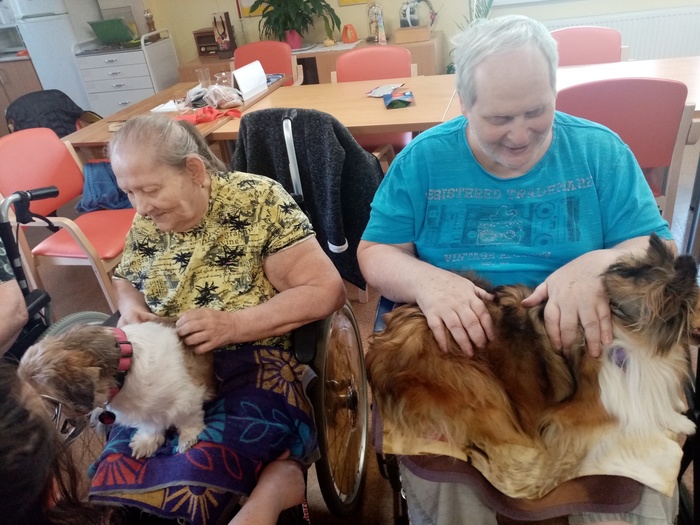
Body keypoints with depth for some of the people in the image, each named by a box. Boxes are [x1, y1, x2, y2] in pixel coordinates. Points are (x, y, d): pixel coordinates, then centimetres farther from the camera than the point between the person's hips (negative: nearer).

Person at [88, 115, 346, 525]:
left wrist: (235, 324, -20)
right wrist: (130, 306, 2)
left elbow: (327, 290, -11)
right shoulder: (147, 222, 7)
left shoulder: (258, 200, -8)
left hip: (255, 368, -6)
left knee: (185, 490, -29)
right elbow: (126, 278, 27)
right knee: (114, 477, -19)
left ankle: (275, 481, -10)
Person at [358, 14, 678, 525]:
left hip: (579, 346, 1)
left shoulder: (600, 151, 3)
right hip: (448, 349, 0)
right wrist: (425, 280, -22)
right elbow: (375, 254, 1)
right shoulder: (423, 158, 1)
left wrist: (598, 265, -22)